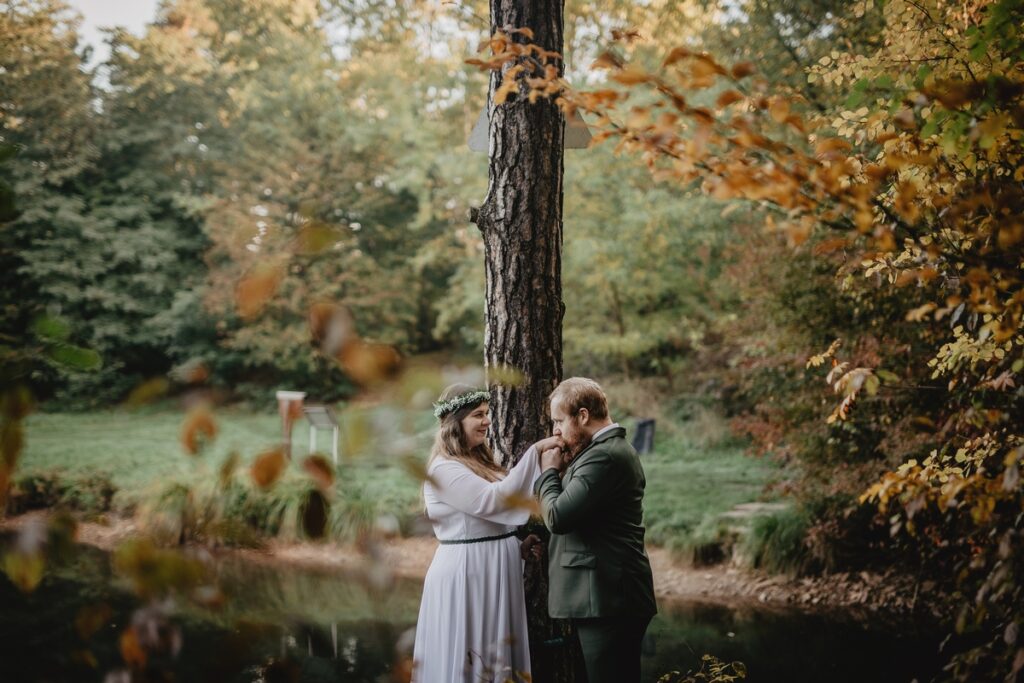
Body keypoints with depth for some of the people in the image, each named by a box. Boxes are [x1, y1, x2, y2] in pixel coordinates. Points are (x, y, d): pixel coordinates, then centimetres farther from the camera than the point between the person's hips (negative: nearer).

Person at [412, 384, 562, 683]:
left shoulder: (478, 461, 14)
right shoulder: (444, 469, -16)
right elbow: (494, 500, -26)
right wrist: (535, 451, -26)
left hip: (493, 571, 9)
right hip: (465, 572, -9)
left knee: (495, 654, 14)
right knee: (471, 658, -1)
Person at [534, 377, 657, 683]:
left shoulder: (604, 456, -18)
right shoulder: (611, 448, 15)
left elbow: (557, 516, -22)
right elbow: (574, 508, 16)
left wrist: (549, 471, -5)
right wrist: (563, 470, 3)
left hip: (607, 598, -11)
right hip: (613, 593, 11)